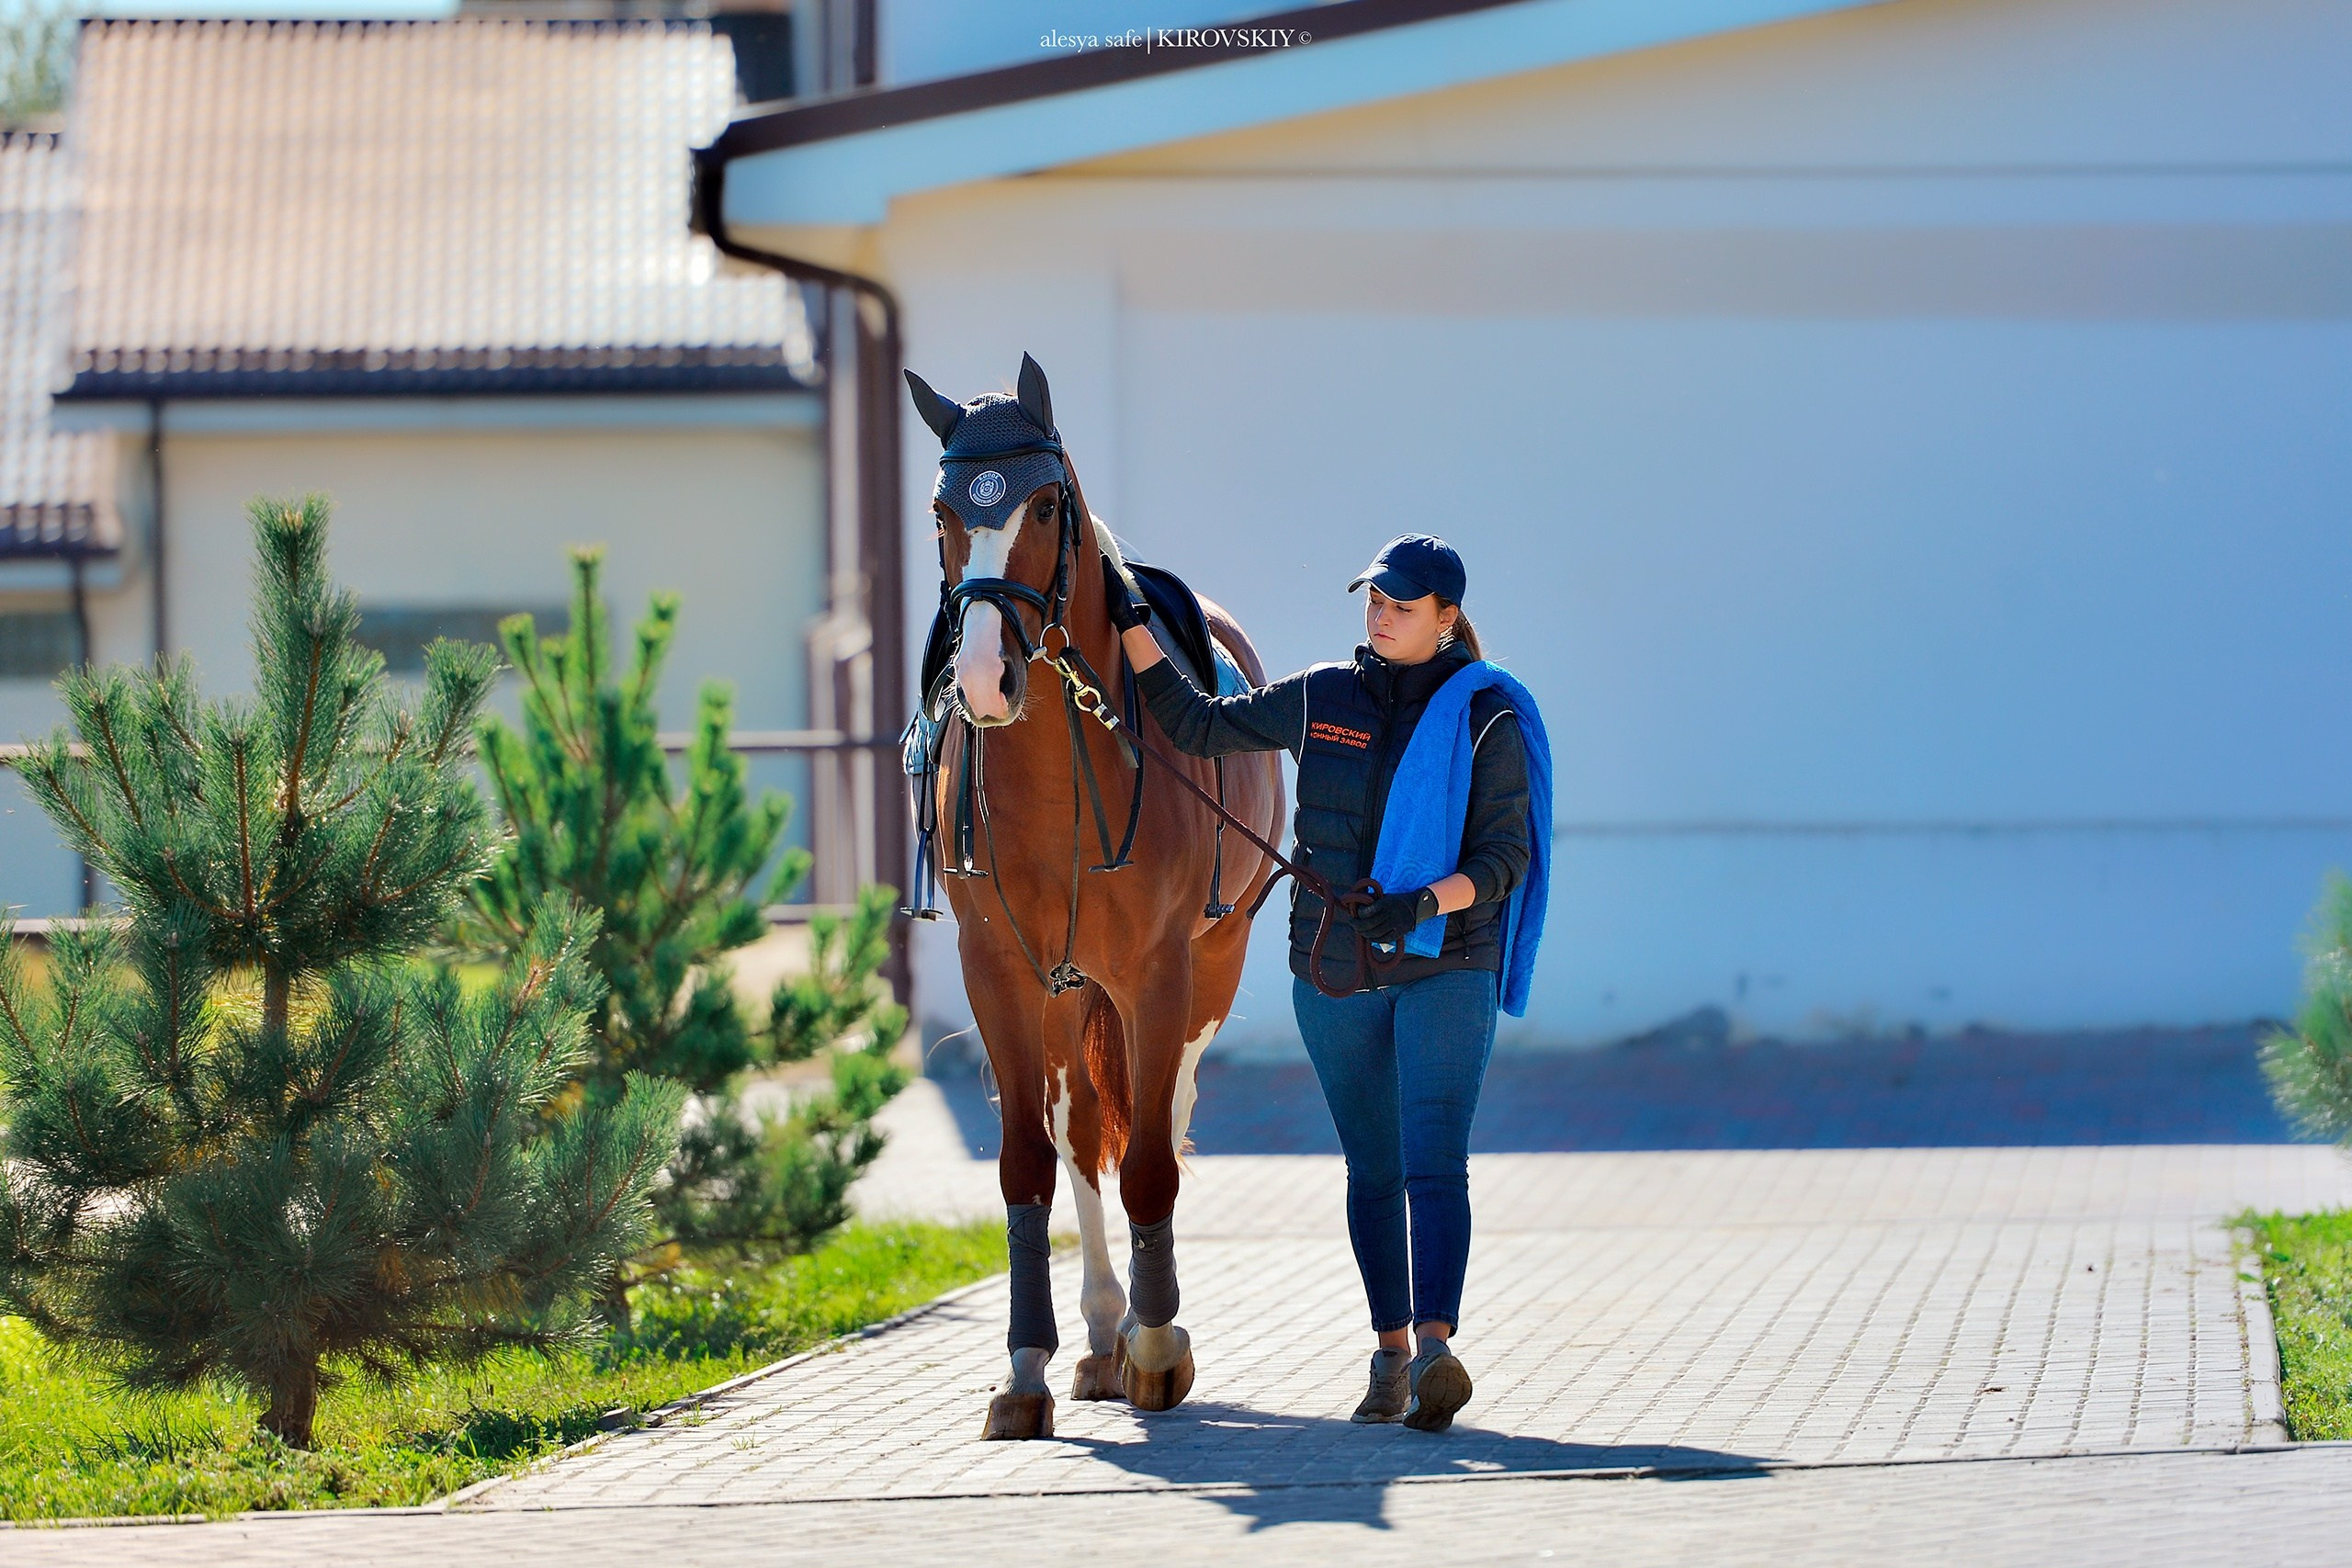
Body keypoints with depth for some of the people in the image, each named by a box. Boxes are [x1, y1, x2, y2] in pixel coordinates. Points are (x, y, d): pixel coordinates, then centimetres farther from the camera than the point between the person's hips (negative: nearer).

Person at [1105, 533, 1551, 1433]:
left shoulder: (1486, 717, -5)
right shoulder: (1319, 701, 6)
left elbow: (1506, 854, -8)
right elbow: (1198, 725, 12)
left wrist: (1425, 902, -25)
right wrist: (1129, 623, 5)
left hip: (1445, 970, -4)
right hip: (1334, 980, 4)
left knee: (1435, 1164, -17)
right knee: (1373, 1170, 10)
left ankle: (1436, 1347, -30)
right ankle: (1392, 1352, 18)